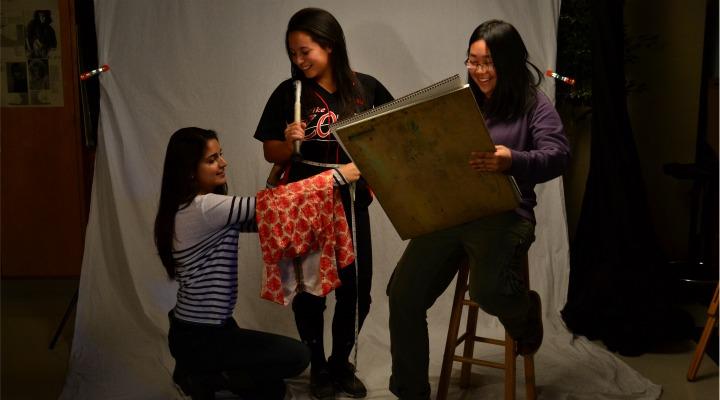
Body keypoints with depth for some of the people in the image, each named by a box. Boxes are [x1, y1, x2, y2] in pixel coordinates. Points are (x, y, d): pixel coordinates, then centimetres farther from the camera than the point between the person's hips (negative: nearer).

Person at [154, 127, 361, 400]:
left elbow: (259, 216, 5)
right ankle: (205, 377, 2)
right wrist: (338, 175, -19)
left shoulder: (199, 207, 7)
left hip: (201, 327, 10)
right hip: (199, 338, -10)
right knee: (298, 356, -1)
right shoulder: (204, 208, -23)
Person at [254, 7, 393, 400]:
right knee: (309, 291, 8)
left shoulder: (366, 88, -3)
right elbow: (271, 153, 1)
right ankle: (317, 366, 29)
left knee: (356, 290, 8)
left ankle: (341, 362, 31)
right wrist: (289, 142, -19)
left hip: (351, 203, 1)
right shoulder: (288, 93, -4)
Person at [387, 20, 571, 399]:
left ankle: (526, 309, 10)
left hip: (503, 214, -4)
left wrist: (512, 161, -33)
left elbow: (558, 155, -13)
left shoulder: (534, 103, 1)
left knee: (487, 290, -31)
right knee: (403, 294, -9)